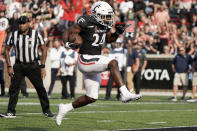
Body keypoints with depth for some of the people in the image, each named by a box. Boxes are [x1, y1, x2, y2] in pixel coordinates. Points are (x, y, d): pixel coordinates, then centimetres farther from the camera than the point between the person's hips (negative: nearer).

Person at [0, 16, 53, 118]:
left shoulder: (36, 35, -8)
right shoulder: (14, 35, -4)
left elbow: (44, 50, -1)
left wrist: (42, 67, -6)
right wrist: (9, 66, -1)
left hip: (33, 65, -1)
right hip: (19, 65, 2)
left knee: (40, 88, -2)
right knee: (14, 88, -5)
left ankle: (46, 110, 10)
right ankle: (11, 112, 0)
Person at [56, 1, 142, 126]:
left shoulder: (104, 26, 7)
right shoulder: (87, 23, -14)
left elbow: (108, 39, 24)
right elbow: (68, 32, -7)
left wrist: (117, 33, 5)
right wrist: (69, 42, -26)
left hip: (95, 62, 9)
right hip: (85, 60, -9)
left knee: (91, 98, 10)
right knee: (113, 63, -29)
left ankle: (65, 108, 29)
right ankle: (125, 94, -35)